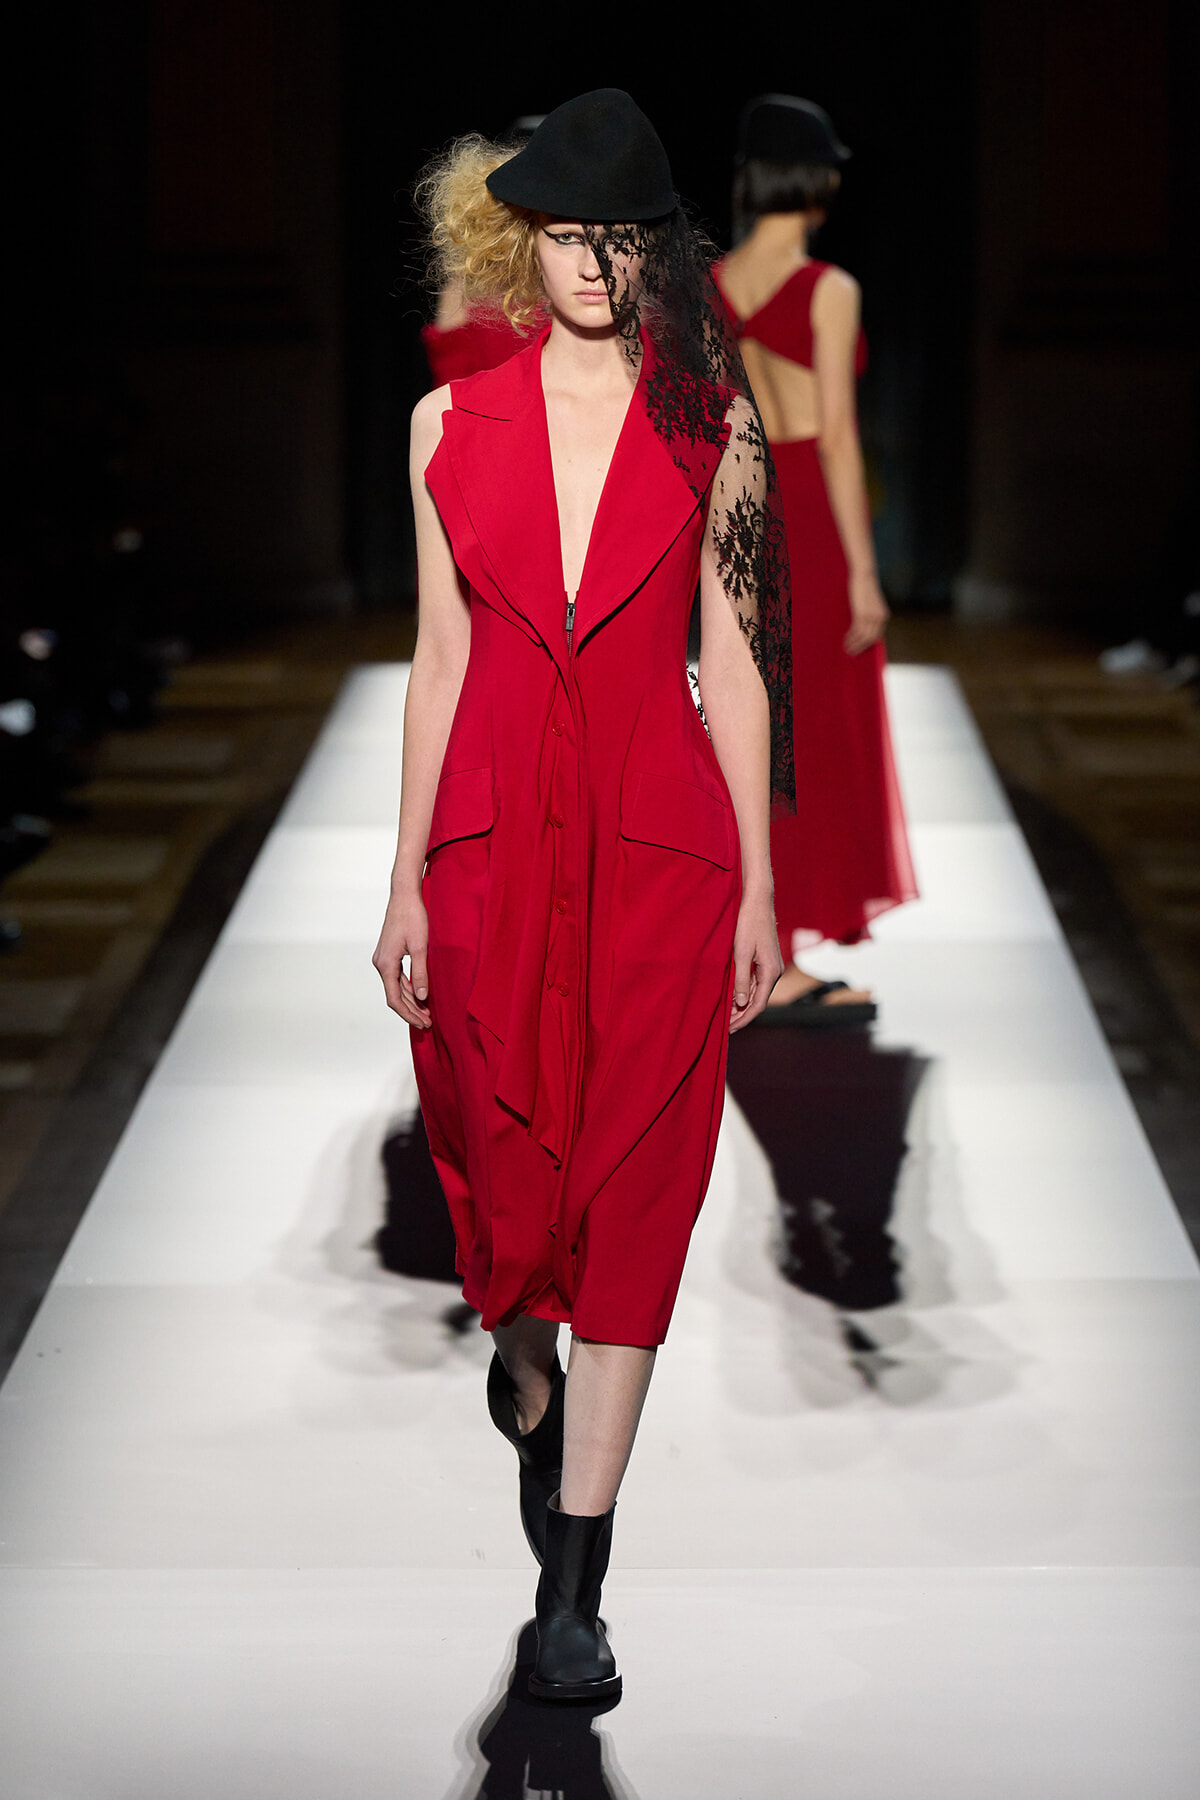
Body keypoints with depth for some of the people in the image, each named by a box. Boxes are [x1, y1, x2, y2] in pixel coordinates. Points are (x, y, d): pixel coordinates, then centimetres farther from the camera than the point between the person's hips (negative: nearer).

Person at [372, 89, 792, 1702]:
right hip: (497, 832, 1)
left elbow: (733, 667, 3)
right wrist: (406, 883, 4)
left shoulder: (711, 428, 2)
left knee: (630, 1191, -3)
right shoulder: (454, 423, 6)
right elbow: (439, 659, 7)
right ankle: (528, 1391, 40)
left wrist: (757, 889, 1)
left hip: (658, 841, -1)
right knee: (505, 1164, 4)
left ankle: (575, 1584, 3)